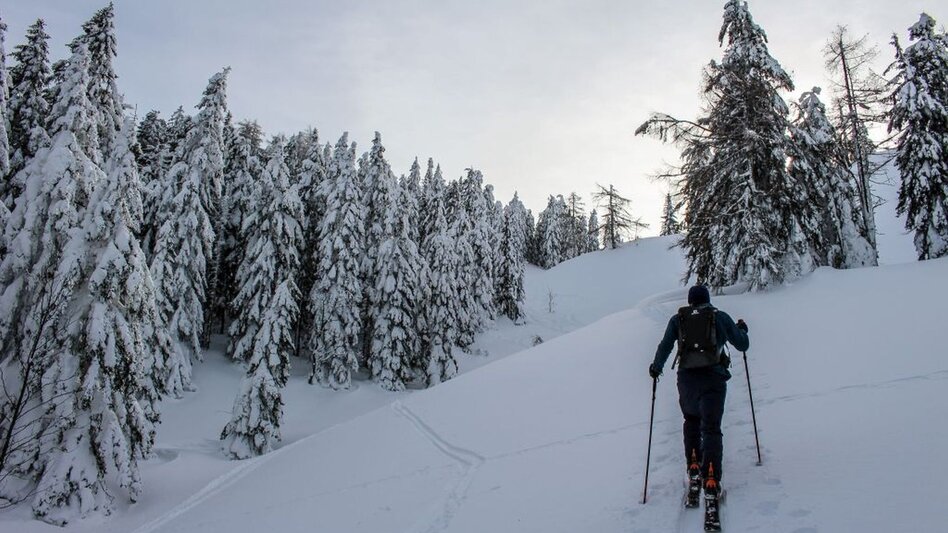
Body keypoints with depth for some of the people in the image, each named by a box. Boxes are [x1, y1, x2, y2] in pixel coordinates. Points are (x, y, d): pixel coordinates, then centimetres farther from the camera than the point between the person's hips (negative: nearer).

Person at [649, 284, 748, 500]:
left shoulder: (678, 319, 11)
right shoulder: (720, 316, 9)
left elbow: (665, 347, 5)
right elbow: (742, 345, 13)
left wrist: (656, 367, 21)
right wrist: (742, 329, 34)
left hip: (687, 377, 2)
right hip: (713, 378, -1)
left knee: (691, 420, 24)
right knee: (711, 428, -1)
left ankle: (693, 465, 15)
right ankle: (711, 477, -14)